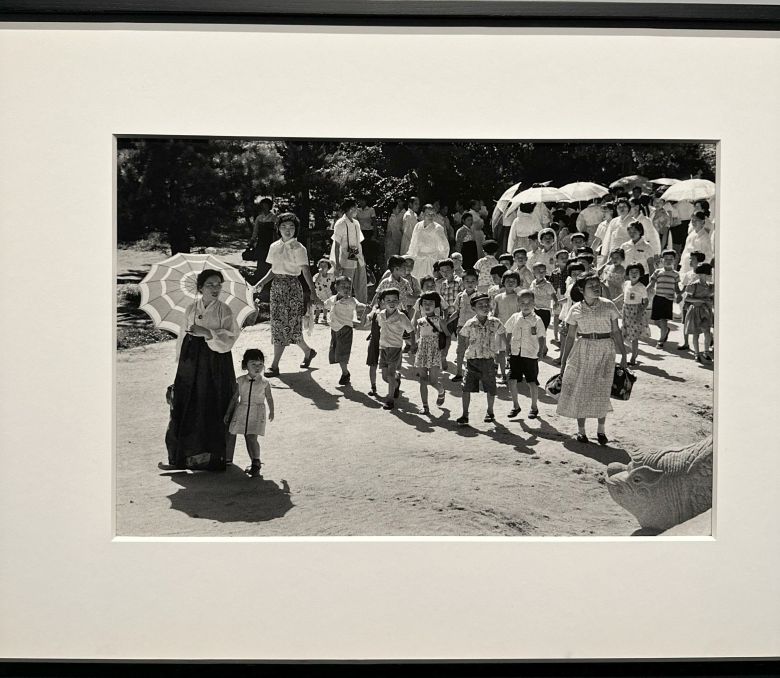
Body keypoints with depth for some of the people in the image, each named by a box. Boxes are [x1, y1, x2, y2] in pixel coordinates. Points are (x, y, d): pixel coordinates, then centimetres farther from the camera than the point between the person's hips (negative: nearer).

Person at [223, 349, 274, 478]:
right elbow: (235, 398, 8)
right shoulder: (240, 381, 1)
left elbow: (269, 398, 11)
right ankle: (255, 463, 19)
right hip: (242, 412, 3)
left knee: (252, 438, -14)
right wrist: (228, 413, 10)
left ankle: (256, 463, -6)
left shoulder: (264, 382, -3)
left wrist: (271, 411, 21)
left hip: (257, 413, -3)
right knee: (247, 438, 8)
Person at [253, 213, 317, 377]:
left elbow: (306, 272, -10)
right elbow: (273, 270, 16)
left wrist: (313, 292, -18)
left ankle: (274, 365, -4)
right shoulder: (274, 247, 10)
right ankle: (308, 351, 27)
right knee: (278, 324, 8)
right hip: (276, 287, 6)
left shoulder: (298, 248, -6)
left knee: (286, 326, -7)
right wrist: (261, 283, 1)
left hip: (292, 287, -6)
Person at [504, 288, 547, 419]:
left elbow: (541, 337, -1)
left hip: (530, 354, -3)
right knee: (512, 380, 0)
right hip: (515, 353, 3)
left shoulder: (537, 320, -5)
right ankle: (515, 406, 17)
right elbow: (509, 333, 15)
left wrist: (541, 351, -8)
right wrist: (508, 346, 8)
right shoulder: (515, 317, 4)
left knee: (532, 382, 3)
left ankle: (534, 407, 20)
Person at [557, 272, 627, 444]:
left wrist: (623, 355, 0)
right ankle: (581, 430, 15)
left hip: (604, 352, -1)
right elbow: (570, 336, 6)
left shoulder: (608, 306, 0)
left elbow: (616, 332, 4)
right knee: (580, 391, 1)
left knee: (601, 391, 0)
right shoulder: (576, 309, 1)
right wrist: (564, 360, 6)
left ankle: (601, 430, 16)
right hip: (582, 352, 1)